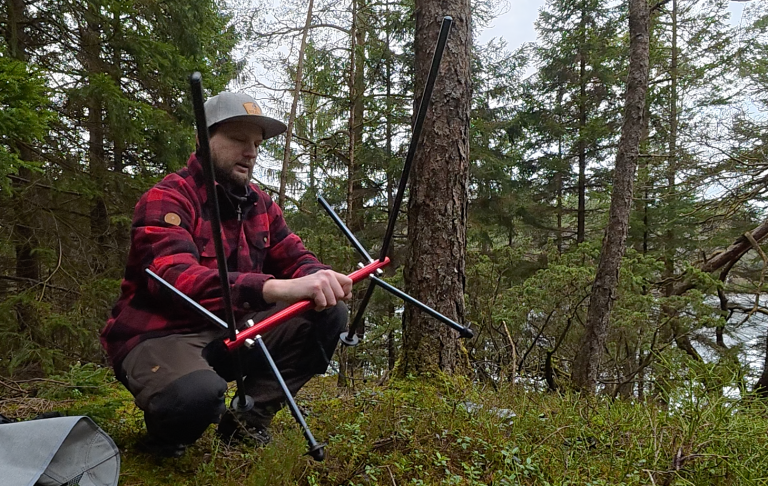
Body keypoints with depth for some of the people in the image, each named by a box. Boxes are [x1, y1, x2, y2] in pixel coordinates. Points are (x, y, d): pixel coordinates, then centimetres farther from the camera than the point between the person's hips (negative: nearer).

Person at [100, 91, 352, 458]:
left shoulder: (260, 205, 6)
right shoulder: (166, 200, -16)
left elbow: (297, 259, 3)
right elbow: (175, 277, -33)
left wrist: (321, 281, -24)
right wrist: (276, 288, -47)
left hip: (228, 334, 7)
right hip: (159, 336, -6)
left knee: (329, 315, -10)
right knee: (197, 395, -39)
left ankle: (249, 419, -1)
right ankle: (166, 433, 0)